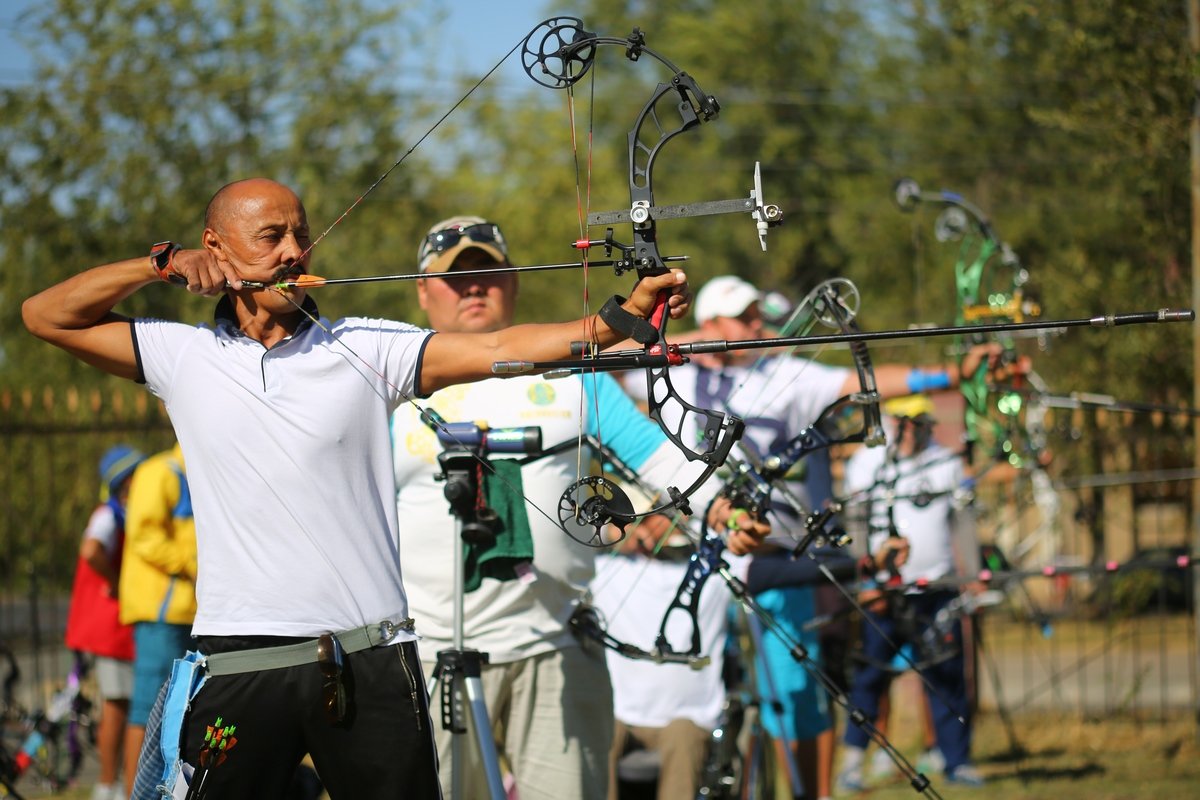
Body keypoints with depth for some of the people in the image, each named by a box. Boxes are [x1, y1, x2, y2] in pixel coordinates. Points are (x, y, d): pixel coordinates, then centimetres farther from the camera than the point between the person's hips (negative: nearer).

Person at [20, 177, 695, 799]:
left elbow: (497, 350, -5)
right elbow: (46, 315, 13)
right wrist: (164, 263, 4)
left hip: (371, 664, 0)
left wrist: (623, 317, -18)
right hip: (240, 666, 0)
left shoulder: (366, 349, 6)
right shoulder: (184, 358, 10)